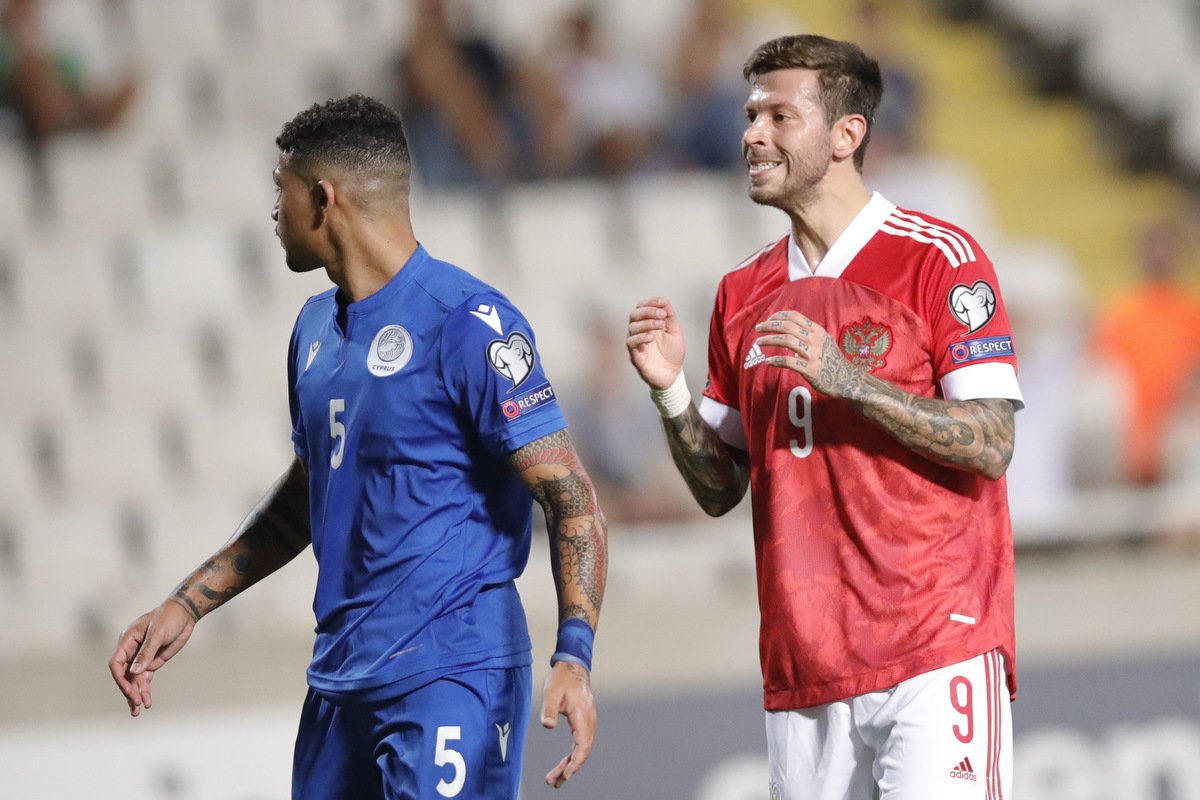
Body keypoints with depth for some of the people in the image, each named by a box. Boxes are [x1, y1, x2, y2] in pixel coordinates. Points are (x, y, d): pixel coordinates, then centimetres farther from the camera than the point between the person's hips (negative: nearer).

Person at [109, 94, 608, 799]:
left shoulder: (467, 323, -13)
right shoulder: (317, 328, 14)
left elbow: (572, 502, -16)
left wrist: (574, 657, -27)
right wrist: (187, 606, 22)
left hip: (451, 675, -8)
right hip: (340, 679, 8)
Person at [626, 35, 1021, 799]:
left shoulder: (936, 258, -3)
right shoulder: (744, 293, 15)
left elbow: (991, 445, -11)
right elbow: (720, 490, 18)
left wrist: (847, 379, -19)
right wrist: (671, 392, 0)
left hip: (937, 649, -5)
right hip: (804, 669, 5)